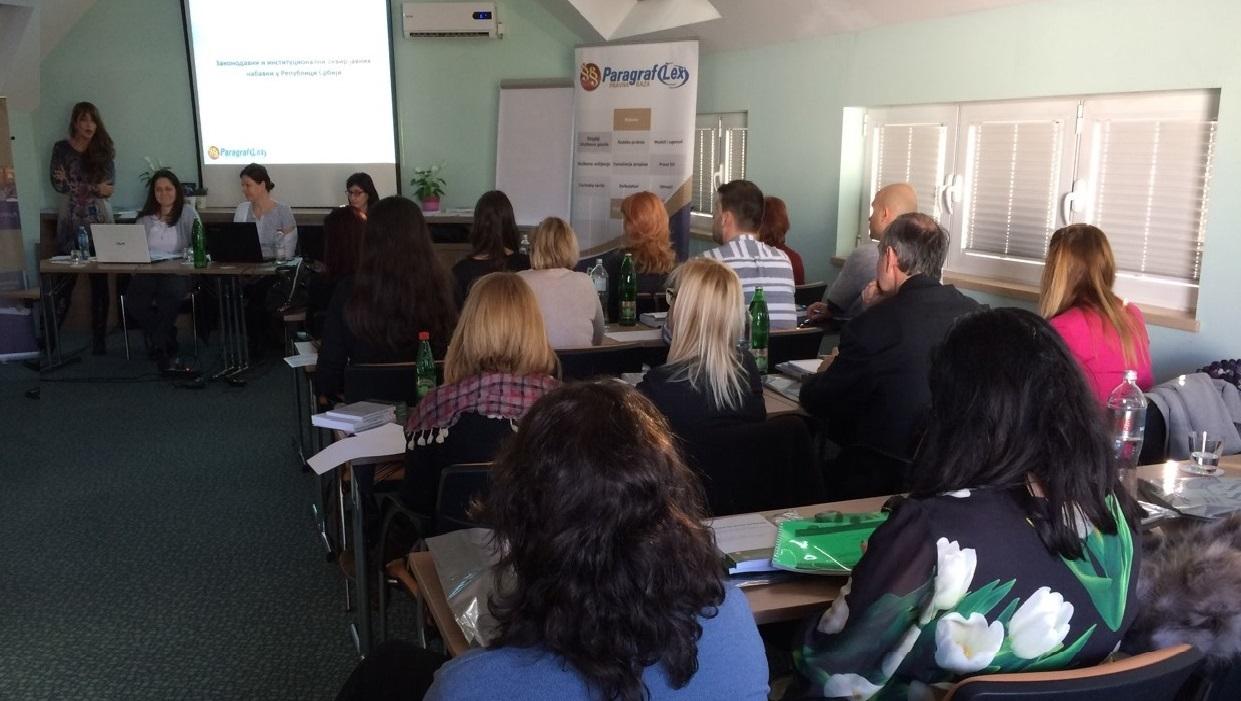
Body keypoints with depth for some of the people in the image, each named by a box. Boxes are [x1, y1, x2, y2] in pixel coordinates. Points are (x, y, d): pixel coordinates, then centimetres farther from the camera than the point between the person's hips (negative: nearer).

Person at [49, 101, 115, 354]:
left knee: (100, 280, 0)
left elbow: (108, 185, -3)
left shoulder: (104, 149, 6)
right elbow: (58, 184, -6)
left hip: (100, 220, 1)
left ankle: (99, 340, 5)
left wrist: (74, 183, -12)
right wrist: (94, 188, -14)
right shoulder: (61, 148, 4)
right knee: (65, 278, -3)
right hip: (70, 221, -1)